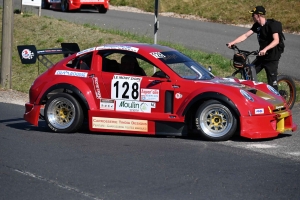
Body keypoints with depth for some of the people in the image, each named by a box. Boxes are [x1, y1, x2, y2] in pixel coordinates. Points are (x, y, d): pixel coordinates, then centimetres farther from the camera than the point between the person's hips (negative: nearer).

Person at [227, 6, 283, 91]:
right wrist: (232, 42, -10)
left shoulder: (272, 25, -18)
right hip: (261, 56, 7)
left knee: (272, 83, -5)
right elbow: (245, 35, 2)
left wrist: (265, 49, -44)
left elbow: (276, 40, -30)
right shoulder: (257, 25, 3)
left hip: (272, 58, -7)